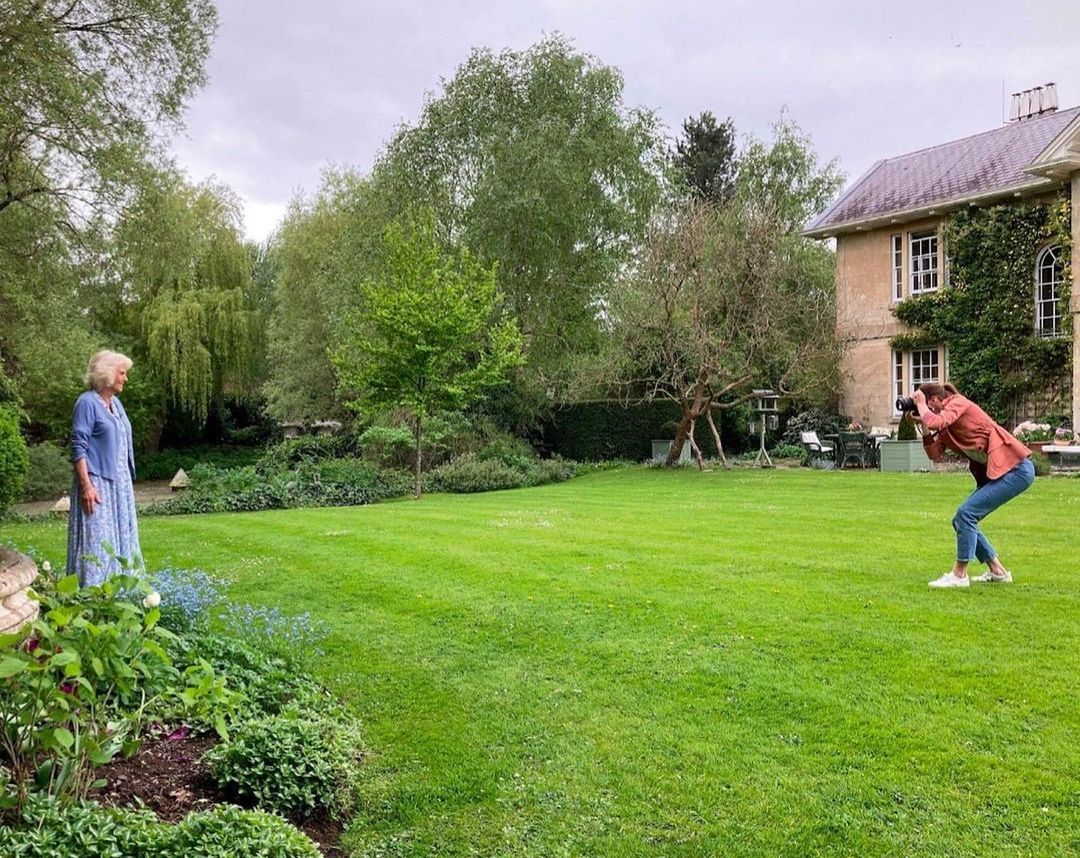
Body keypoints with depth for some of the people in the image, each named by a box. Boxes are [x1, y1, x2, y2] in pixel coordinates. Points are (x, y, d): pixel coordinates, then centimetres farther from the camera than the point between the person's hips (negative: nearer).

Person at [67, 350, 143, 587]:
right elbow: (78, 447, -15)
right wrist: (86, 485, -22)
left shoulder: (115, 403, 13)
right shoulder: (87, 403, -11)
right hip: (97, 482, -8)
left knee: (121, 537, 11)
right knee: (97, 540, -6)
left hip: (120, 482, 8)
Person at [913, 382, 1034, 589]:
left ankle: (959, 575, -8)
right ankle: (997, 571, 19)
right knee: (961, 520, 8)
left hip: (1015, 468, -10)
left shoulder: (958, 402, -10)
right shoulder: (946, 426, 14)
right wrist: (922, 425, 0)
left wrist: (920, 405, -12)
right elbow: (935, 454, 6)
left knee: (966, 513, -16)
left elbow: (935, 423, -28)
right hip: (993, 472, 10)